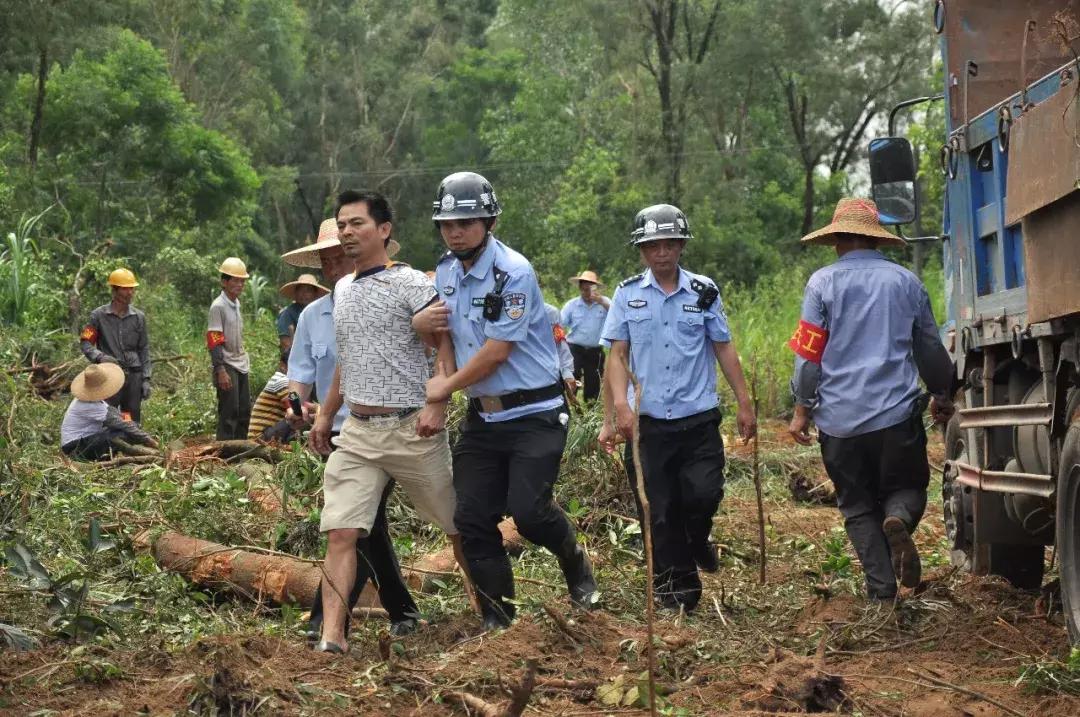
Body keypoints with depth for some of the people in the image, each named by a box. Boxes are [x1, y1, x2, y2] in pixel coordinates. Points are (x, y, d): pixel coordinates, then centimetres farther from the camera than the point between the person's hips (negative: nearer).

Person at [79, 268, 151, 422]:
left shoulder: (139, 317, 8)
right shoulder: (99, 315, 0)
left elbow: (144, 350, 10)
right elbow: (85, 342, 0)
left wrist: (146, 379, 3)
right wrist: (100, 357, -19)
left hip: (133, 375, 3)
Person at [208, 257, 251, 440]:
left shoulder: (236, 304, 14)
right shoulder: (218, 306, -12)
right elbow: (214, 341, -17)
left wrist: (246, 358, 16)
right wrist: (221, 371, -21)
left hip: (241, 365, 8)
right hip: (227, 366, -8)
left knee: (244, 412, 10)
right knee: (229, 413, -8)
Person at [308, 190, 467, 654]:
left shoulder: (410, 283, -7)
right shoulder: (342, 289, 15)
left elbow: (446, 344, -13)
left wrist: (437, 404, -24)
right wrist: (325, 414, 25)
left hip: (411, 428, -5)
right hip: (358, 431, 6)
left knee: (457, 526, 7)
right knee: (341, 534, -9)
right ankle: (332, 638, -13)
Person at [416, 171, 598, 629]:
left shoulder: (513, 272, -16)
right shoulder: (445, 271, 7)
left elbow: (497, 351, -18)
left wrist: (446, 386, -8)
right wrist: (422, 321, -6)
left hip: (534, 414, -7)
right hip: (482, 415, 7)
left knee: (528, 510, -16)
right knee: (472, 519, 1)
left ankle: (576, 564, 17)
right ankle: (497, 619, 12)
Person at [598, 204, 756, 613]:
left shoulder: (704, 292, 4)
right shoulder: (628, 294, 3)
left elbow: (724, 349, 9)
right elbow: (618, 355, 1)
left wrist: (744, 403, 6)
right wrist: (620, 405, -12)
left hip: (698, 419, 0)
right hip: (648, 422, 0)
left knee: (703, 495, -11)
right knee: (659, 511, 2)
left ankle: (697, 542, 23)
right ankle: (675, 588, 15)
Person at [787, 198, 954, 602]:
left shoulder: (823, 282, -2)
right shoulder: (906, 281, 6)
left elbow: (808, 353, -5)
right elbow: (930, 348, 16)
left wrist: (802, 411, 4)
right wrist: (941, 394, 32)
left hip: (839, 417, -1)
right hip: (897, 412, 1)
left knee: (857, 506, 10)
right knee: (907, 487, 15)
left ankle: (881, 588, 0)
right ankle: (898, 520, -19)